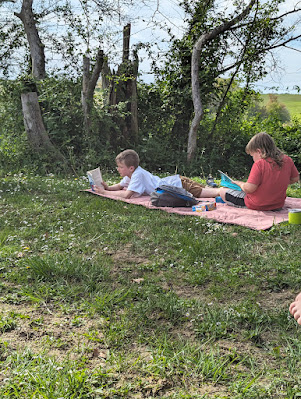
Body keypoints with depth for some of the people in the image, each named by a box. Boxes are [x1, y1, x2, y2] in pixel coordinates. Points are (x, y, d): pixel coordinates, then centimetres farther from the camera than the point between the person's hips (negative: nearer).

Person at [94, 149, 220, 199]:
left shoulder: (137, 175, -22)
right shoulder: (131, 174, 5)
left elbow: (127, 195, -29)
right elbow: (120, 186, 20)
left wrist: (104, 192, -20)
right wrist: (108, 188, -1)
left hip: (179, 184, -8)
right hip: (174, 181, 8)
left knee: (201, 192, -15)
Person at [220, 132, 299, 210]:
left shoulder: (259, 164, -23)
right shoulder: (287, 160, -4)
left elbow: (249, 189, -27)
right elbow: (295, 179, 10)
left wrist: (239, 183, -6)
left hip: (256, 206, -7)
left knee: (223, 191, 4)